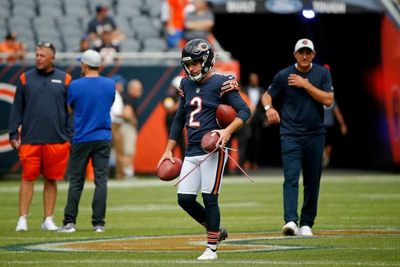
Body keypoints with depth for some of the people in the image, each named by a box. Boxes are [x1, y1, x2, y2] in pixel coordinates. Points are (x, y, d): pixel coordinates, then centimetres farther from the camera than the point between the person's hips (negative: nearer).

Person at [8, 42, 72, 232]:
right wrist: (13, 134, 2)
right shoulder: (26, 78, 6)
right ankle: (22, 219, 0)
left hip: (57, 140, 0)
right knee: (28, 178, -2)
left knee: (51, 180, 5)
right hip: (29, 140, 0)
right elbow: (17, 108, 8)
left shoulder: (64, 80, 5)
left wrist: (70, 137, 2)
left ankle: (48, 220, 11)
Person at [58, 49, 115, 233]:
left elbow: (70, 109, 8)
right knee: (101, 180, 2)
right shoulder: (110, 84, 0)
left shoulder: (75, 85, -8)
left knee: (76, 181, 5)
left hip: (81, 139, -2)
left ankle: (69, 222, 3)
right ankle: (98, 223, -1)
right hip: (103, 138, 2)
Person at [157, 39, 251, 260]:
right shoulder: (187, 84, 13)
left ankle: (212, 248, 3)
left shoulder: (221, 83, -7)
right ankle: (216, 231, 23)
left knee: (209, 198, -6)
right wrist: (168, 150, 18)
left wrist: (228, 130, -25)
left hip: (213, 149, -7)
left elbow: (244, 111, -9)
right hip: (191, 151, 7)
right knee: (184, 199, 3)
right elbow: (179, 119, 21)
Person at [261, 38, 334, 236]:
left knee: (312, 181, 6)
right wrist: (269, 108, -16)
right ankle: (291, 221, -27)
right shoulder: (283, 76, 1)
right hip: (290, 136, -2)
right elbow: (267, 95, 7)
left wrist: (306, 85, -12)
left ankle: (306, 223, 15)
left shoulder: (322, 74, 4)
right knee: (291, 177, -15)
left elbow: (328, 100, -6)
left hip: (315, 135, 2)